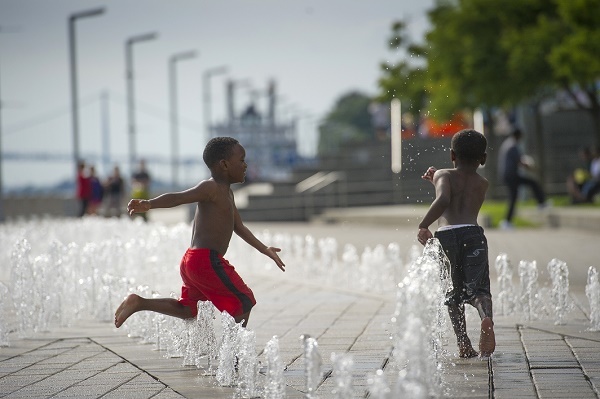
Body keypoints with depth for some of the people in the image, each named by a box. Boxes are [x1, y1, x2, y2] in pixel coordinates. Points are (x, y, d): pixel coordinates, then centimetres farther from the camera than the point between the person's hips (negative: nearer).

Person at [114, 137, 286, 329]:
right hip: (207, 260, -10)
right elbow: (177, 198, -24)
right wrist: (149, 204, -40)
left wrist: (265, 250, 31)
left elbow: (239, 227, 29)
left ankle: (139, 302, 13)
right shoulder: (211, 188, -11)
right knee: (245, 301, -1)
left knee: (188, 310, 19)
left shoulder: (226, 193, 20)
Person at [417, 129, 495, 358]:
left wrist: (423, 226, -10)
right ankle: (487, 318, -40)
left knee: (453, 294, 12)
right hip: (472, 233, 1)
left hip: (445, 235, -1)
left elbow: (443, 200, -9)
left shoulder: (444, 176, 14)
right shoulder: (483, 184, 25)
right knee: (478, 288, -7)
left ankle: (464, 345, 6)